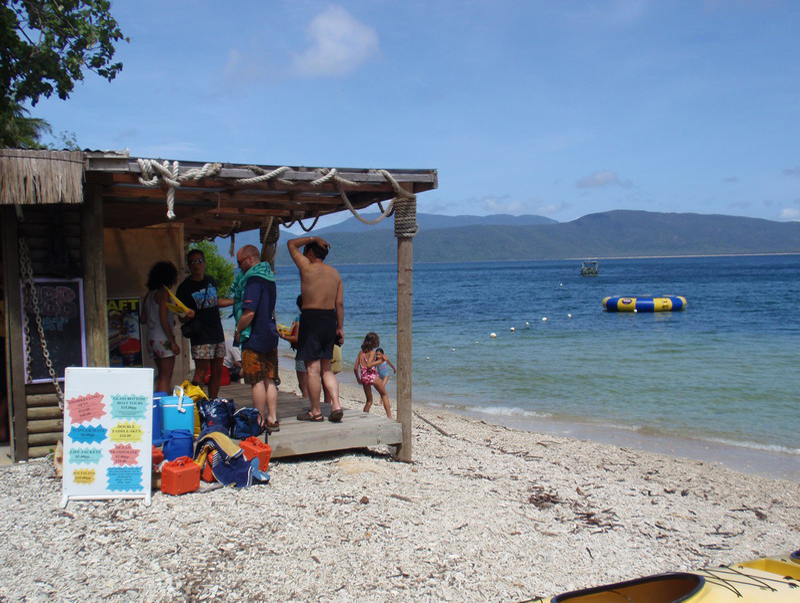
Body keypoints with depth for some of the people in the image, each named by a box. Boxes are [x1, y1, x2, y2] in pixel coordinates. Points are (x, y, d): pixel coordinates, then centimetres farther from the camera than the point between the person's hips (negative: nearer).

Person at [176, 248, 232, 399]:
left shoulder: (211, 281, 12)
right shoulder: (185, 287, -5)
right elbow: (182, 318, -3)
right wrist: (188, 316, -26)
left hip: (217, 334, 6)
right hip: (200, 336, -6)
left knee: (217, 371, 9)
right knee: (202, 370, -13)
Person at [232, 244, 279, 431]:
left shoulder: (253, 280, -16)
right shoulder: (269, 278, 13)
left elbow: (249, 312, -23)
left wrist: (238, 331, -9)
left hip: (254, 338, -9)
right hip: (270, 336, 9)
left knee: (257, 382, -2)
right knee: (270, 380, 10)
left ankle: (259, 421, 3)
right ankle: (272, 419, 13)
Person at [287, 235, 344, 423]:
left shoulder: (307, 268, -7)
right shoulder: (335, 273, 10)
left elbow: (291, 244, 6)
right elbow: (340, 303, 9)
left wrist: (313, 238, 10)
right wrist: (340, 328, 14)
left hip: (311, 318, -6)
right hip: (330, 319, 6)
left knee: (313, 368, 0)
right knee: (326, 368, 14)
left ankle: (315, 412, 5)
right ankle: (336, 405, 2)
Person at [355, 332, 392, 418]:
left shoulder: (361, 352, 13)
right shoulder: (372, 352, -4)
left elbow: (355, 367, 11)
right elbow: (368, 365, -19)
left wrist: (358, 379, 21)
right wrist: (379, 361, -8)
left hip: (363, 377, 5)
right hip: (372, 376, -5)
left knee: (369, 400, 18)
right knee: (384, 395, 12)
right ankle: (389, 416, 2)